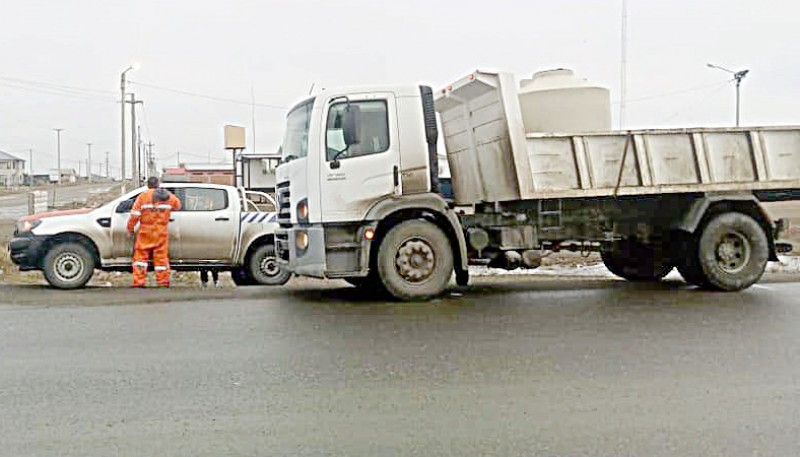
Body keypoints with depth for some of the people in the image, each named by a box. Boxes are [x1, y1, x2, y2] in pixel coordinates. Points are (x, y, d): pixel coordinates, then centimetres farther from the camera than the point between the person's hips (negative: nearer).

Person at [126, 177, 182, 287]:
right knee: (161, 256, 7)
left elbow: (135, 214, -6)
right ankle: (163, 282, 8)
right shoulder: (168, 196, 5)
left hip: (146, 231, -2)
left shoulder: (143, 196, -3)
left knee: (140, 255, 3)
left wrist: (130, 228, 4)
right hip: (162, 232, 2)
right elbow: (178, 205, 22)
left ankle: (139, 281, -2)